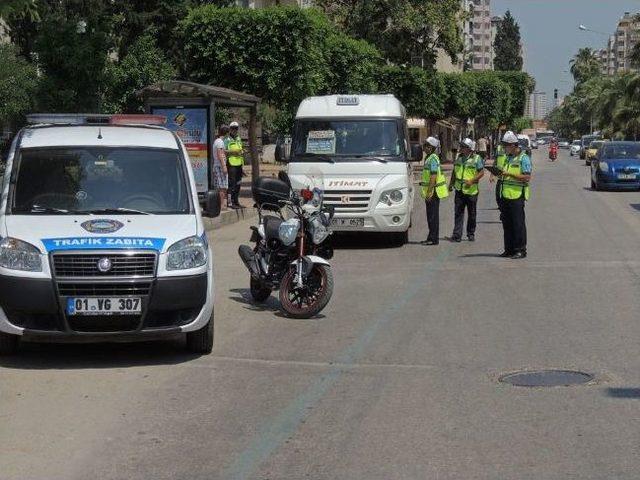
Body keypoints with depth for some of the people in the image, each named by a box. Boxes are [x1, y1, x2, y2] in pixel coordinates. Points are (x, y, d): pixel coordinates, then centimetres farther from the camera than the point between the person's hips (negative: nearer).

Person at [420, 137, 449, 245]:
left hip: (433, 191, -10)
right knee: (431, 215, 14)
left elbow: (433, 176, -22)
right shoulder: (429, 158, 16)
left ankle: (433, 239, -3)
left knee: (433, 216, -6)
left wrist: (429, 192, -24)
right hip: (431, 191, 10)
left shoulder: (433, 159, -16)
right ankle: (432, 237, 19)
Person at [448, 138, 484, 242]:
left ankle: (471, 234, 20)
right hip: (459, 190, 4)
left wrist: (472, 180, -20)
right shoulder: (458, 158, 8)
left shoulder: (476, 159, -7)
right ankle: (457, 234, -4)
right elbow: (454, 172, 19)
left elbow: (481, 172, -9)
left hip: (471, 190, -4)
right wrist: (451, 183, 16)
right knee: (458, 212, -2)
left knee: (471, 214, 7)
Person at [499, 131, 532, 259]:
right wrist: (500, 173, 7)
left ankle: (520, 250, 1)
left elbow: (527, 177, -16)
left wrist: (509, 174, -19)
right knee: (507, 223, 10)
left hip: (517, 195, -8)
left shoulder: (523, 158, -9)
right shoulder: (508, 157, 17)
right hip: (506, 194, 8)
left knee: (518, 224, -4)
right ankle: (509, 249, 17)